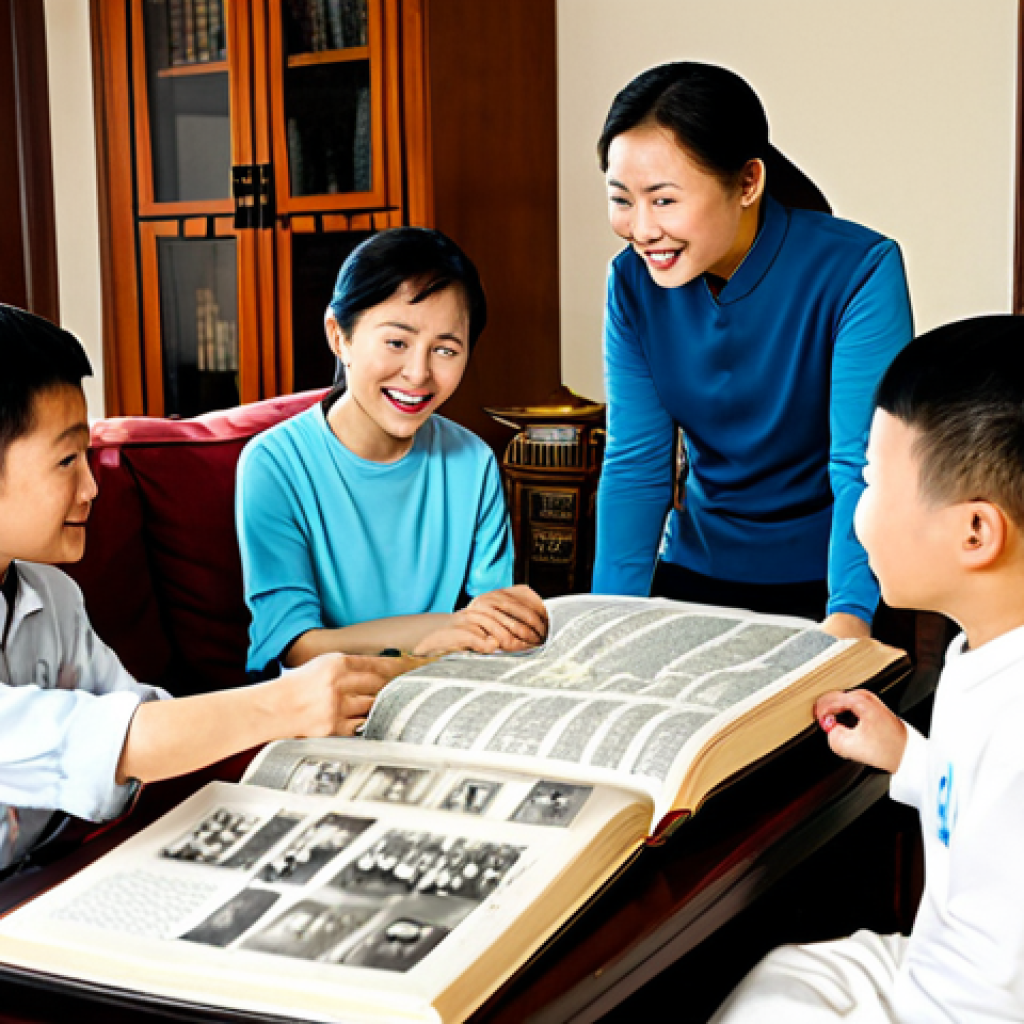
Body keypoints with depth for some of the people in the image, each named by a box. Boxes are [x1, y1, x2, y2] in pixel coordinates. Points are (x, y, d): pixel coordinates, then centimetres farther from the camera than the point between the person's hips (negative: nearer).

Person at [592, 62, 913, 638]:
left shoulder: (859, 271, -21)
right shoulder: (634, 282, -8)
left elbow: (864, 468, -26)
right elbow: (635, 464, -8)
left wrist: (848, 618, -40)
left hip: (832, 584, -3)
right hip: (698, 571, 4)